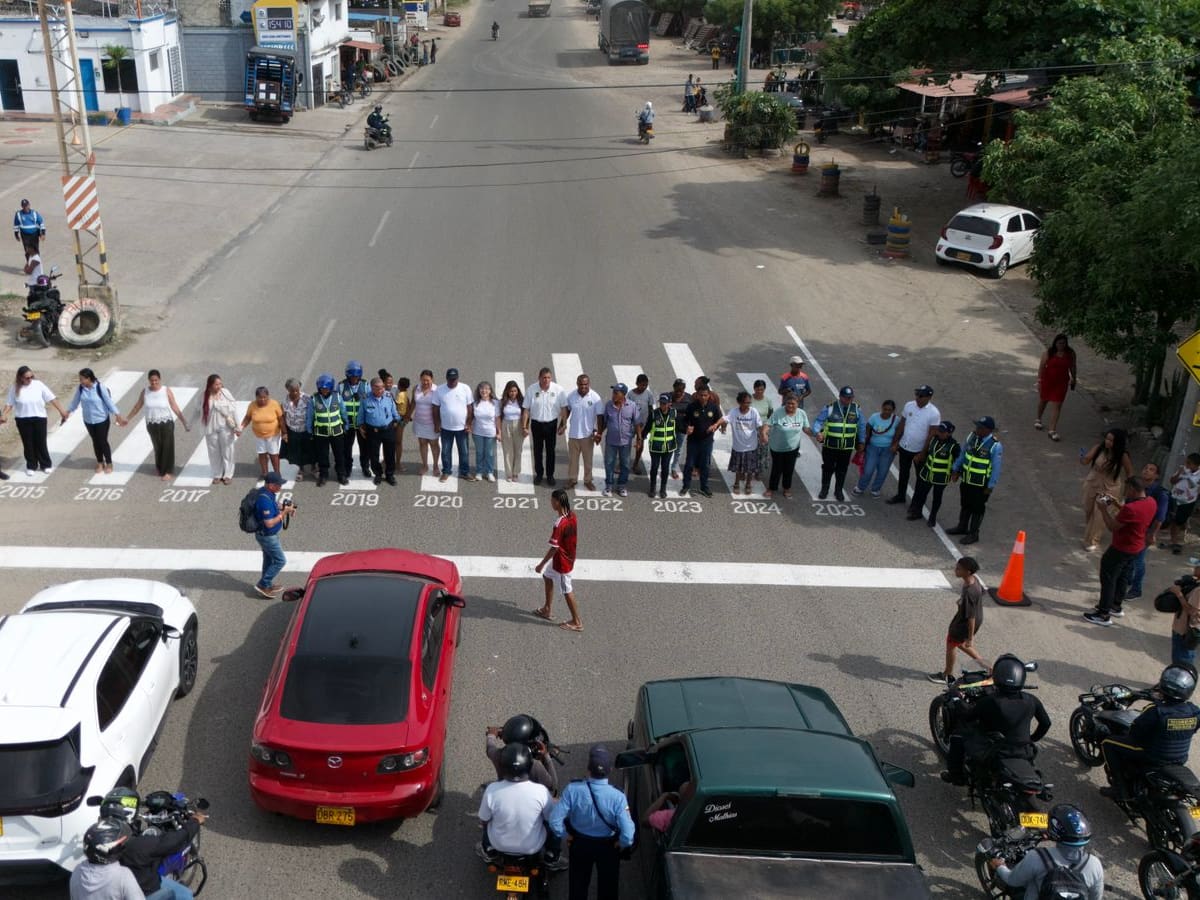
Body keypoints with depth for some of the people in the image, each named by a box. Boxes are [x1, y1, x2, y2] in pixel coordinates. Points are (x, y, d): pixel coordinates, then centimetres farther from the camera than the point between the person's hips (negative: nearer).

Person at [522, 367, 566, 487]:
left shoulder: (558, 390, -14)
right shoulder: (531, 390, -13)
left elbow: (564, 408, -7)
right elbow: (526, 409, -6)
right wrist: (524, 427, -6)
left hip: (551, 424, 0)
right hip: (536, 424, 0)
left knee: (550, 450, 10)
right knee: (537, 450, 13)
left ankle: (550, 475, 24)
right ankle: (539, 474, 28)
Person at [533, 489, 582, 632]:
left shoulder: (560, 524, -32)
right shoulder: (572, 515, -6)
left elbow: (554, 548, -27)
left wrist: (541, 564, -16)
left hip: (562, 562, -9)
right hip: (569, 556, 9)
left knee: (566, 591, 7)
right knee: (547, 577, 26)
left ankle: (577, 623, 21)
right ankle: (547, 610, 38)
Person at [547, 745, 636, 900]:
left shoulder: (573, 790, -31)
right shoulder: (617, 797, -34)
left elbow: (555, 821, -28)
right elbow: (628, 835, -34)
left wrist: (566, 835, -8)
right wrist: (621, 844, -11)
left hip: (580, 844, 1)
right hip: (608, 847, -1)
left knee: (578, 885, 27)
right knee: (607, 888, 25)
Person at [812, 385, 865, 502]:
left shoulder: (856, 409, -1)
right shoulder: (830, 408, -11)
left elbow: (862, 426, 10)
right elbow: (818, 421, -10)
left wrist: (861, 442, 11)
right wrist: (818, 432, -30)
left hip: (847, 447, 2)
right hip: (830, 445, -2)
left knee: (842, 469, 13)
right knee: (828, 468, 10)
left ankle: (838, 491, 30)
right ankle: (824, 489, 27)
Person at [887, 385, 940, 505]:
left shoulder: (934, 413, -21)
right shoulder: (909, 405, -8)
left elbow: (931, 436, -17)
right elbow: (901, 426, 2)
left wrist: (922, 454, -16)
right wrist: (895, 443, 2)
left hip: (919, 450, -4)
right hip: (904, 447, 4)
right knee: (903, 473, 21)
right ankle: (900, 496, 39)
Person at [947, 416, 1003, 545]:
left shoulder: (995, 446, -23)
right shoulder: (972, 437, -5)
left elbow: (996, 468, -17)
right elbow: (962, 454, 9)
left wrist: (990, 486, -14)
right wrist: (955, 469, 8)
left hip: (981, 484, -6)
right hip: (966, 480, 6)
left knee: (977, 508, 10)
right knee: (965, 504, 22)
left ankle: (973, 533, 26)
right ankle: (962, 527, 42)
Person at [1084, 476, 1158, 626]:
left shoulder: (1131, 508, -34)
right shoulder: (1151, 502, -5)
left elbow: (1112, 527, -24)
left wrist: (1104, 509, -15)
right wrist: (1116, 505, 6)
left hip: (1121, 549, -9)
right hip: (1136, 548, 9)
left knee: (1108, 579, 5)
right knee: (1123, 577, 24)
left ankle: (1104, 615, 12)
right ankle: (1116, 606, 39)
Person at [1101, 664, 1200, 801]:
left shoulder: (1156, 712, -30)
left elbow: (1135, 734, -18)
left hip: (1151, 760, -6)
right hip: (1179, 762, 6)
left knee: (1108, 744, 7)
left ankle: (1120, 789, 5)